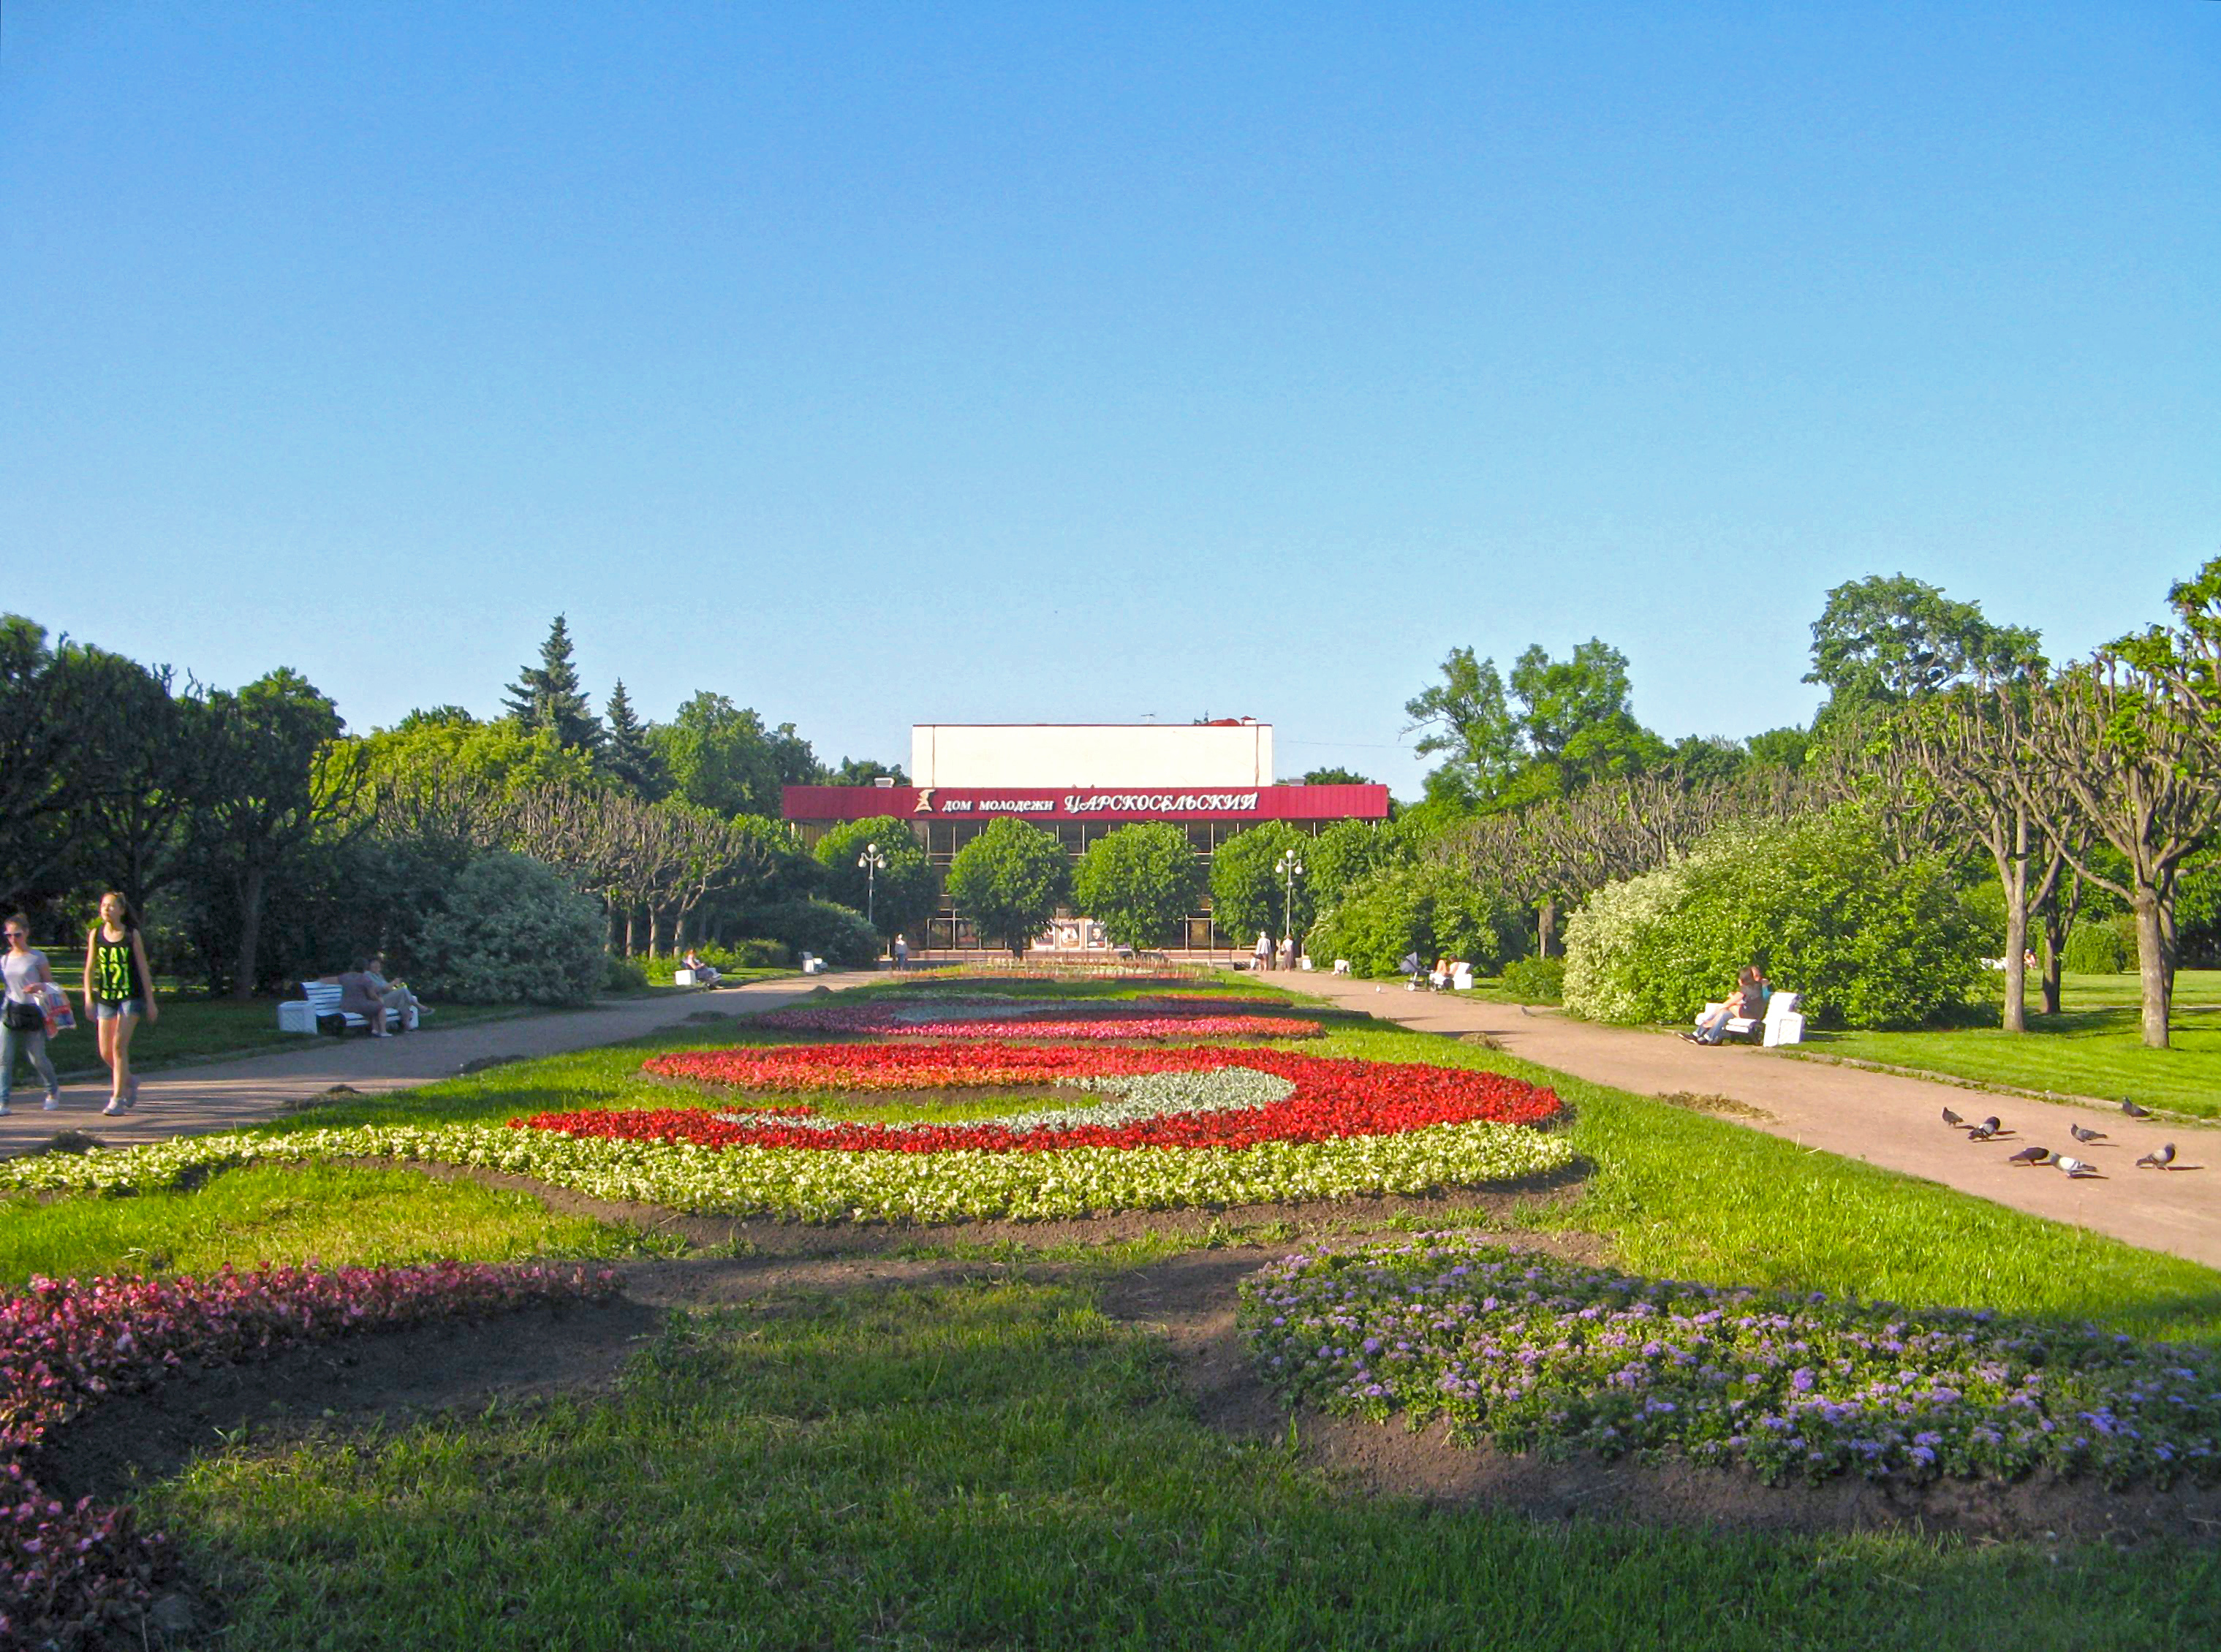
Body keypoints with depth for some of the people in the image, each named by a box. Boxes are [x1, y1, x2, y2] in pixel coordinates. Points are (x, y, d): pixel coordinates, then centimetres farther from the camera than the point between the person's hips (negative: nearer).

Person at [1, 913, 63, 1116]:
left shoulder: (37, 957, 0)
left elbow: (50, 983, 3)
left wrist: (39, 987, -19)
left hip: (32, 1013, -3)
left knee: (37, 1058, 2)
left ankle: (53, 1090, 27)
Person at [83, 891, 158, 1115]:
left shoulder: (132, 935, -3)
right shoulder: (95, 934, 3)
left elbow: (143, 968, 0)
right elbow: (89, 968, 7)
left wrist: (150, 1002, 0)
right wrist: (88, 998, -1)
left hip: (130, 997, -3)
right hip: (105, 998, 3)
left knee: (119, 1045, -15)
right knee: (106, 1052, 3)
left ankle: (117, 1099, -10)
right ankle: (129, 1081, 32)